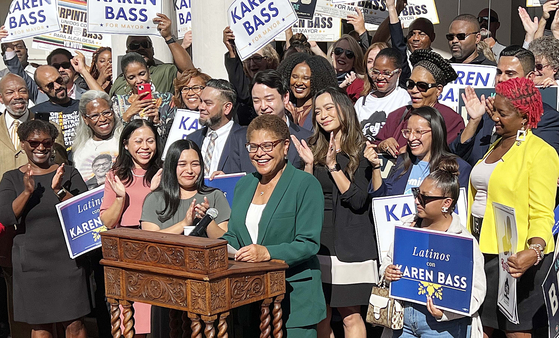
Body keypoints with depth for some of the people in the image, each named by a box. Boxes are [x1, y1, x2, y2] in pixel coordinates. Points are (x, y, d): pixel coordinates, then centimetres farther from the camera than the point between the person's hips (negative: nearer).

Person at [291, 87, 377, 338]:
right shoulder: (313, 148, 11)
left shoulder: (360, 151, -3)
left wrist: (333, 165, -17)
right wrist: (309, 164, -7)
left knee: (350, 317, -2)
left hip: (348, 244, -4)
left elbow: (358, 200, -11)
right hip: (316, 241, 5)